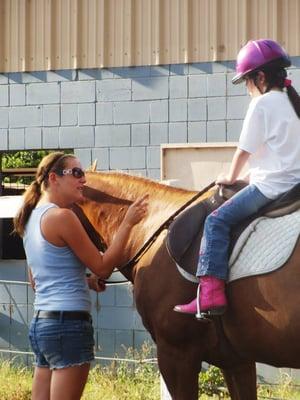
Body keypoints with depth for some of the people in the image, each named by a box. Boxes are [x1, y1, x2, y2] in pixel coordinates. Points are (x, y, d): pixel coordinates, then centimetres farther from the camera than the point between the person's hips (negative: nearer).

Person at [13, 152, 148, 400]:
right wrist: (128, 223, -8)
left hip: (41, 321, 10)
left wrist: (86, 281, 15)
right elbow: (102, 267, -10)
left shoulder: (34, 217, 14)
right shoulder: (62, 216, -13)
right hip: (68, 323, -9)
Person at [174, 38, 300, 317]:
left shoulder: (262, 103, -8)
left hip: (271, 185, -9)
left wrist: (231, 178, 10)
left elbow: (245, 150, -5)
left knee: (217, 221, -10)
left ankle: (210, 293, -22)